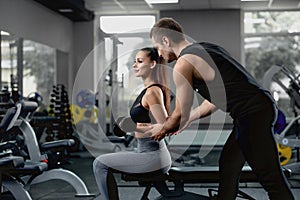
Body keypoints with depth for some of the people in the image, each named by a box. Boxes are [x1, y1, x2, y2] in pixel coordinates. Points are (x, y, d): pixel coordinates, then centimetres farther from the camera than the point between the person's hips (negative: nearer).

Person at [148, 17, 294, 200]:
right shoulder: (206, 49, 20)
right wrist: (189, 119, 31)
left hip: (253, 114, -10)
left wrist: (162, 130, 18)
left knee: (272, 180, -6)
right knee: (228, 167, 19)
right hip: (263, 104, 10)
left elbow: (181, 115, 0)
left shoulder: (183, 64, -8)